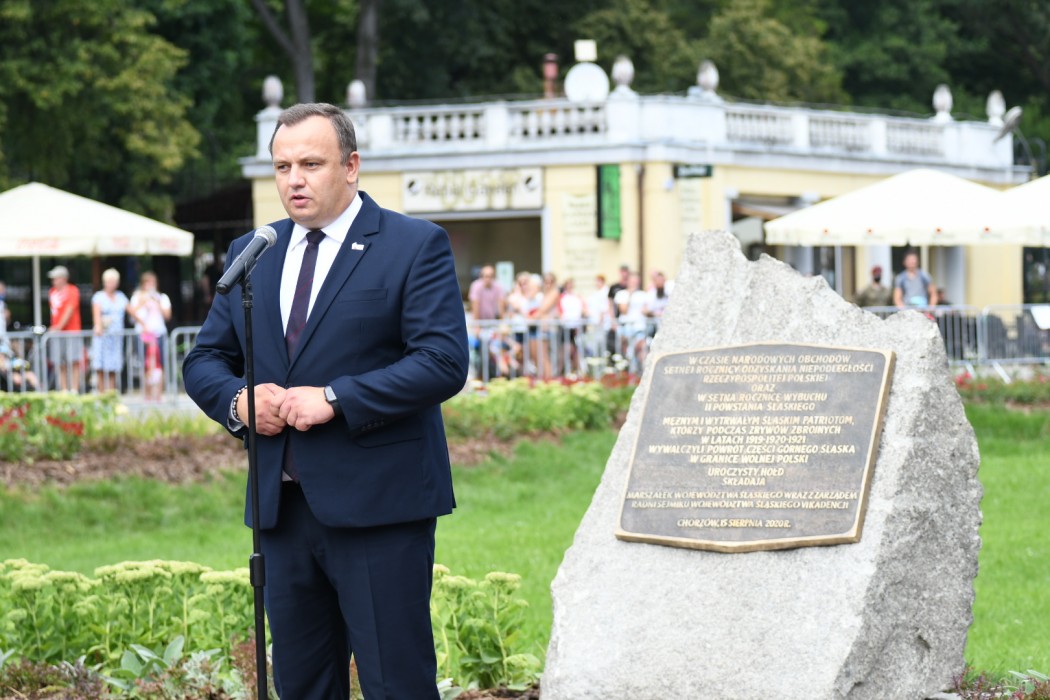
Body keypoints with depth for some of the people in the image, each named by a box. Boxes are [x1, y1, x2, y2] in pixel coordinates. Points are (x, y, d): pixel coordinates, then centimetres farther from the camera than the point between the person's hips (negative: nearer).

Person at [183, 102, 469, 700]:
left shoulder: (416, 246, -2)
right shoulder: (250, 253, 15)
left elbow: (444, 362, -12)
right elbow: (205, 359, 18)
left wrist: (334, 398, -18)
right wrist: (237, 400, -5)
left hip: (377, 506, -6)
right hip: (283, 508, 6)